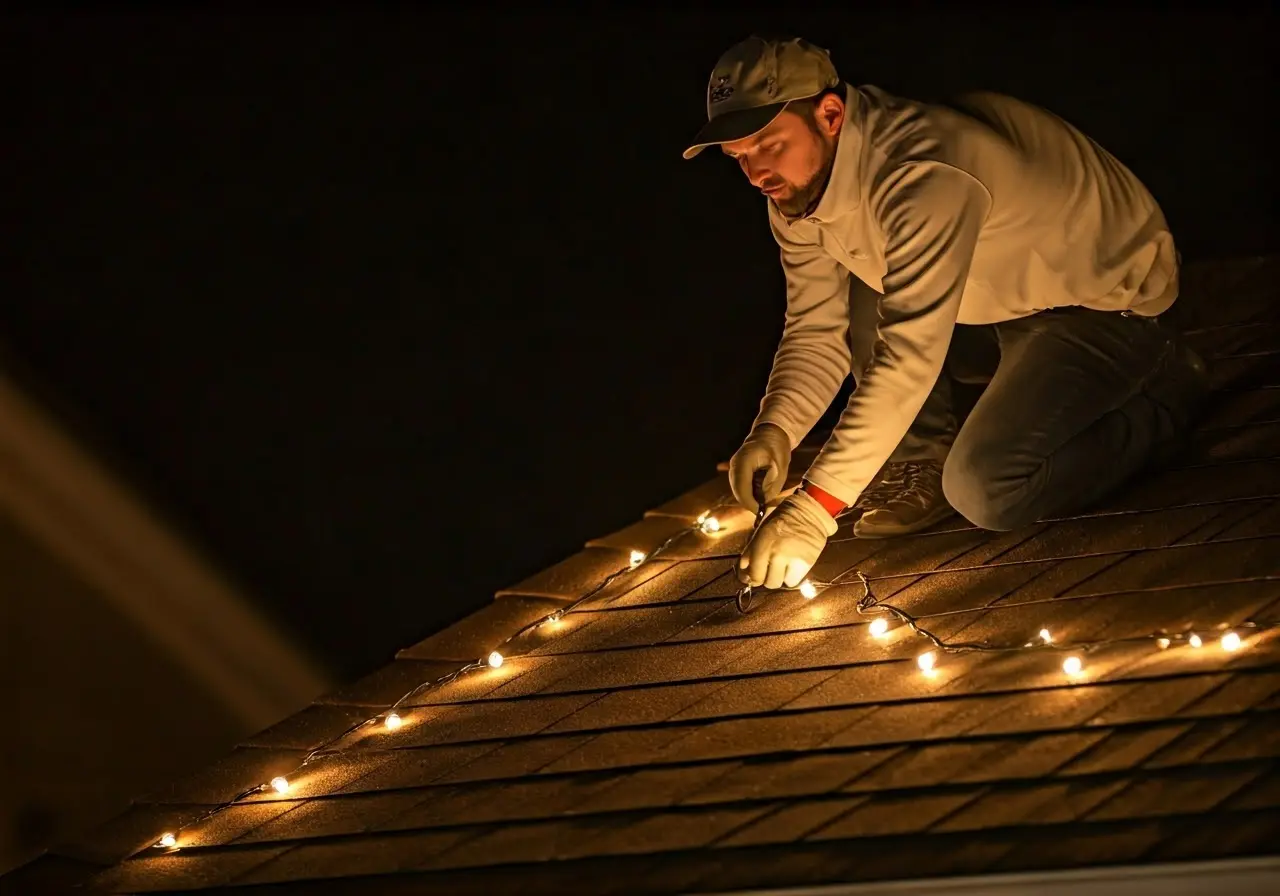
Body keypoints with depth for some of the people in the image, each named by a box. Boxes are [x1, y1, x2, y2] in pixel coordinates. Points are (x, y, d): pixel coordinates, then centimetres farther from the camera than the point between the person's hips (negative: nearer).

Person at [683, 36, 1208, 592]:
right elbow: (817, 332, -1)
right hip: (1008, 300, 9)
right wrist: (774, 431, -22)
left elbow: (911, 356, -38)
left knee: (985, 491, -23)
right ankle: (923, 465, 5)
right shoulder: (799, 189, -6)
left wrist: (815, 508, -40)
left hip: (1107, 295, -9)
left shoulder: (922, 174, -34)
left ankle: (1163, 392, -2)